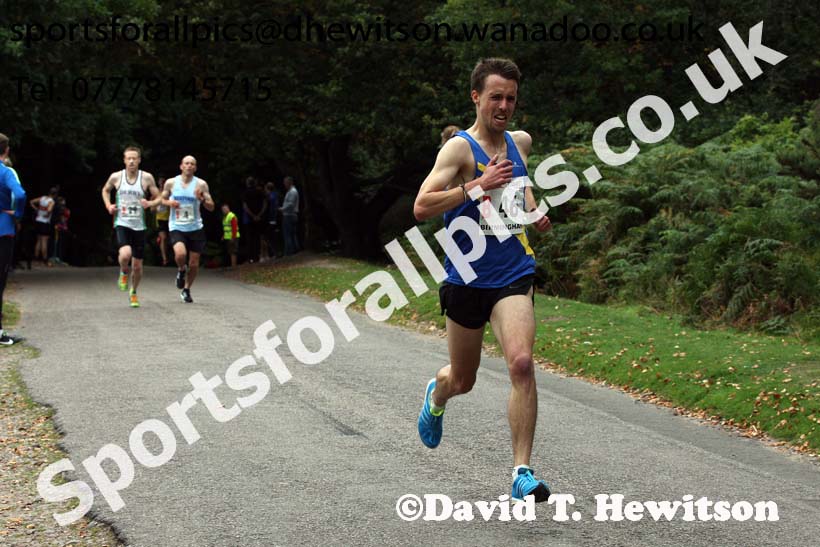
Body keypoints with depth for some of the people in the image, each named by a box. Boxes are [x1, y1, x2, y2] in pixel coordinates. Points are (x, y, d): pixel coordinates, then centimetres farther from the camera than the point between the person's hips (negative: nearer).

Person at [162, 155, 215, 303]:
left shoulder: (201, 184, -2)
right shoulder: (171, 183, 1)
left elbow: (211, 207, 0)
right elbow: (161, 200, 14)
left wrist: (201, 199, -21)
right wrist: (169, 203, -9)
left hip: (196, 228, 1)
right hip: (177, 227, -1)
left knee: (194, 264, 4)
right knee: (180, 254, -27)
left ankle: (186, 290, 28)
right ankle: (181, 270, 8)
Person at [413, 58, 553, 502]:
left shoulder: (520, 142, 8)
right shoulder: (459, 149, -11)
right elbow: (421, 207, -22)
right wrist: (478, 184, -28)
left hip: (513, 275, 3)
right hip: (466, 278, -3)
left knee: (522, 364, -20)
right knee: (462, 380, 13)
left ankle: (522, 472, -14)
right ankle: (436, 395, 52)